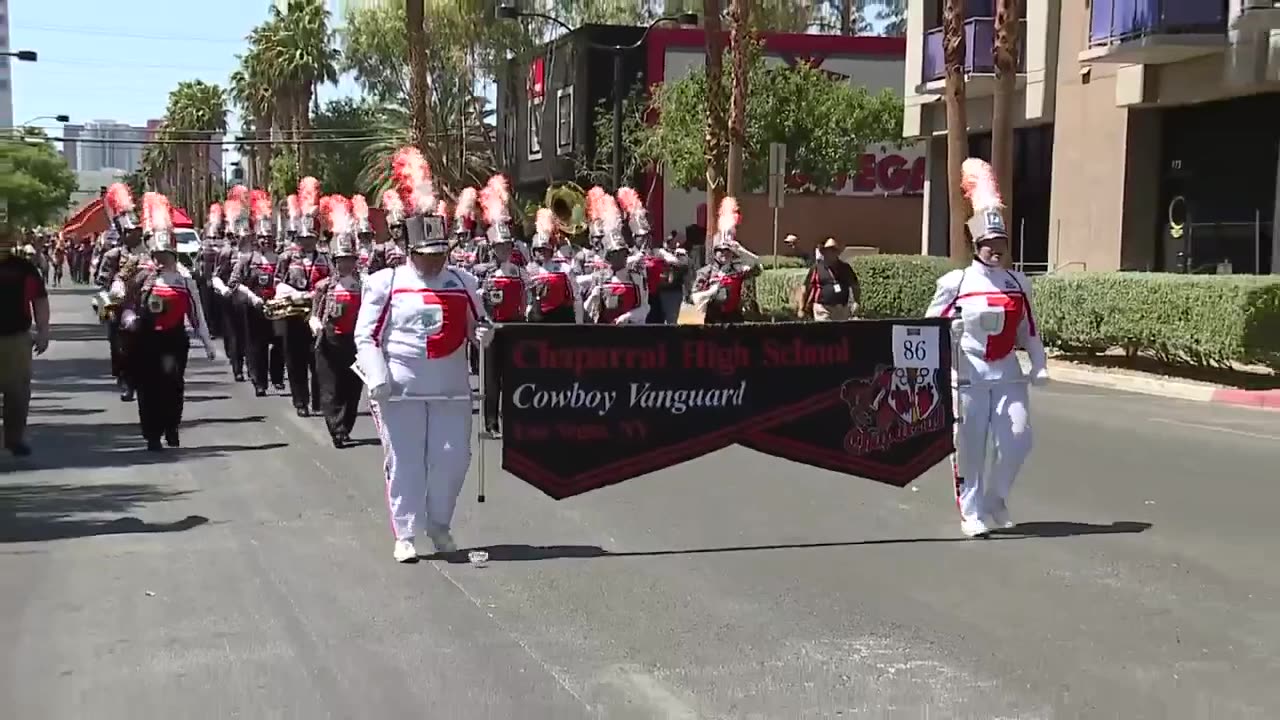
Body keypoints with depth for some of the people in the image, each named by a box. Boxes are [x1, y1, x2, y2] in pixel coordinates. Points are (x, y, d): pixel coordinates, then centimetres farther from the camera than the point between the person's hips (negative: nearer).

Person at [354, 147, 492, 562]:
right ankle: (405, 535, 11)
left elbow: (478, 326, 18)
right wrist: (377, 377, -14)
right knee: (404, 462, 2)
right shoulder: (386, 282, -1)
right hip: (401, 388, -3)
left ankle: (439, 525, 25)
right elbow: (365, 335, -2)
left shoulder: (463, 282, 8)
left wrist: (484, 333, -7)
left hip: (451, 387, 3)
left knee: (452, 458, 5)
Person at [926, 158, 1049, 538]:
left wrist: (1039, 365, 7)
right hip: (968, 374, -3)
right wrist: (952, 330, -19)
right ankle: (972, 514, 13)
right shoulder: (955, 283, -2)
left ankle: (995, 499, 20)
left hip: (1008, 374, 3)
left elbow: (1028, 329, 17)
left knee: (1017, 439, -4)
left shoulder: (1017, 283, 10)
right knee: (970, 447, 0)